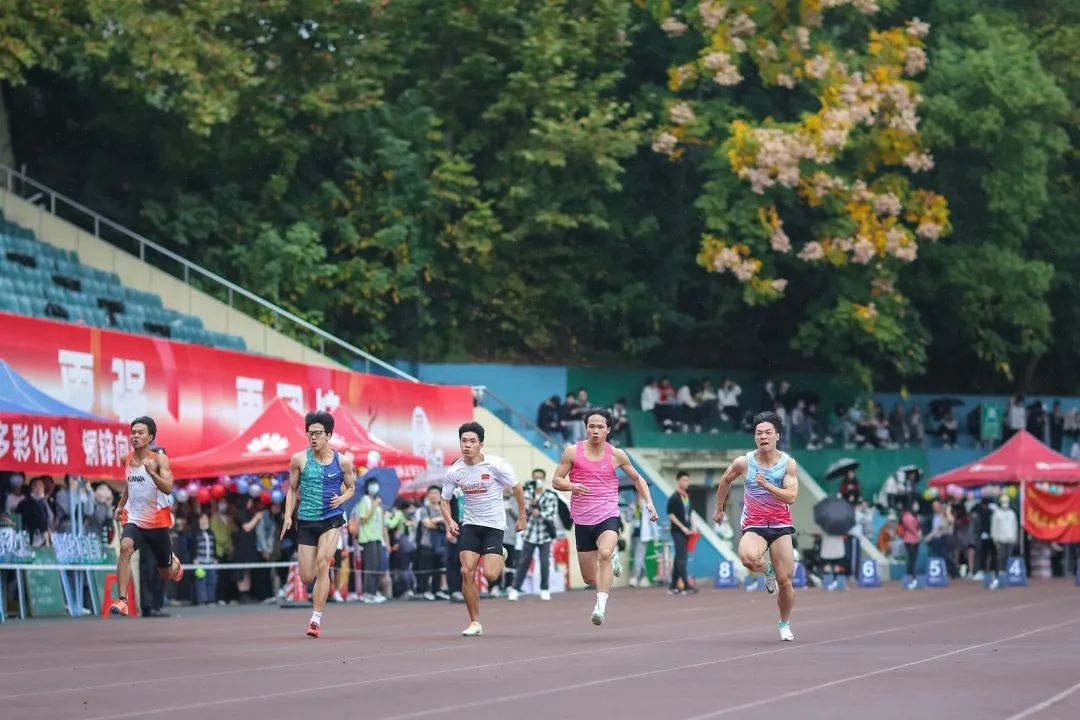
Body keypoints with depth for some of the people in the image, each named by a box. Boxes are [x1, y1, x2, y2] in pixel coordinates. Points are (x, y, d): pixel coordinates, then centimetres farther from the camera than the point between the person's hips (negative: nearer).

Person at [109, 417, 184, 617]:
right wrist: (120, 505, 17)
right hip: (134, 518, 2)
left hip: (158, 521, -2)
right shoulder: (127, 459, 4)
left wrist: (151, 472, -37)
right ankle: (122, 601, -36)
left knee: (167, 574, 12)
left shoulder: (159, 459, -11)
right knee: (125, 547, -32)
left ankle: (175, 563, 52)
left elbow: (168, 488, -24)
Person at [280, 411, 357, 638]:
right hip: (306, 521, 2)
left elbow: (351, 487, 12)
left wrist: (341, 499, -9)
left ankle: (316, 619, -15)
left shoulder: (343, 461, -3)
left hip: (332, 519, -2)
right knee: (307, 577, 1)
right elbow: (292, 490, 9)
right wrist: (288, 517, -1)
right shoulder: (299, 459, -1)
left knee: (322, 564, -21)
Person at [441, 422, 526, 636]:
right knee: (467, 572, -11)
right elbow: (445, 500, 9)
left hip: (494, 525, -3)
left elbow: (517, 488, 0)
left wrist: (522, 517, 4)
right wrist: (450, 521, -9)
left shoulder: (496, 465, -14)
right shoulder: (454, 472, -5)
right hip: (470, 524, 3)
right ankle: (474, 622, 1)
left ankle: (500, 557, 24)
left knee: (490, 575, -15)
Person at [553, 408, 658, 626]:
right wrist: (571, 486, -18)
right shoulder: (573, 452, 0)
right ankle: (612, 560, 42)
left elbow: (637, 479, 17)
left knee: (604, 553, -33)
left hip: (608, 517, -2)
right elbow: (556, 481, 3)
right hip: (582, 520, 2)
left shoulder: (616, 455, 2)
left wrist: (648, 501, 4)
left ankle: (601, 606, -36)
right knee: (590, 579, 8)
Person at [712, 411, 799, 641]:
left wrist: (766, 485, -26)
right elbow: (725, 481, 16)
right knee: (748, 557, -35)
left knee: (785, 582, -4)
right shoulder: (744, 462, -4)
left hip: (781, 526, 1)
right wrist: (719, 508, 24)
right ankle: (766, 572, 2)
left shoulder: (788, 463, -5)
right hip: (754, 526, 0)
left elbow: (791, 497, -14)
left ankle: (785, 624, 23)